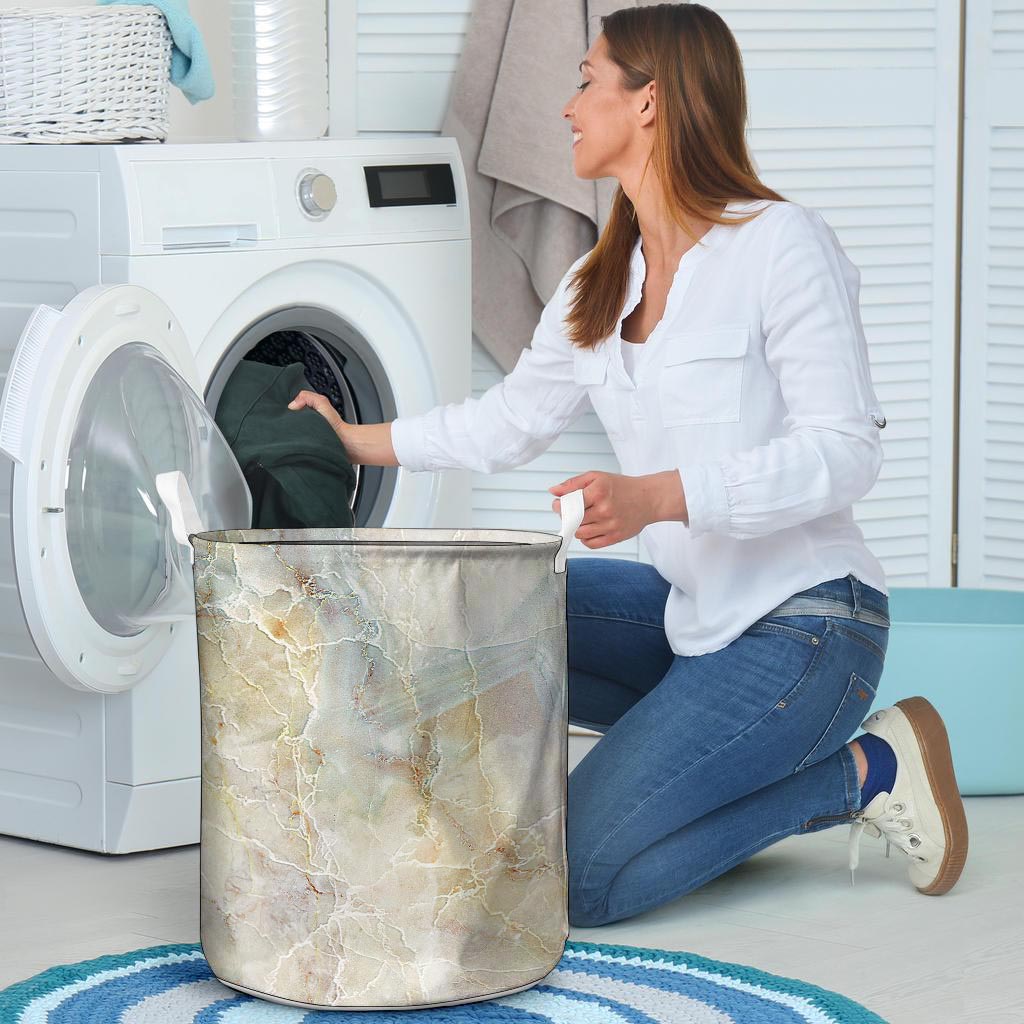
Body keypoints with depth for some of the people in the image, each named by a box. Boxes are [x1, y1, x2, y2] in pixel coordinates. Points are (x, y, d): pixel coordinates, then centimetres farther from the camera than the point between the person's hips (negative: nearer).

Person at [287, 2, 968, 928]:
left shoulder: (783, 245, -13)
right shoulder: (597, 287, 11)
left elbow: (845, 452, -18)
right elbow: (512, 419, 23)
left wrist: (657, 496, -28)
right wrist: (361, 442, 24)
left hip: (804, 622, -8)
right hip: (688, 610, 8)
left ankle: (860, 772, -2)